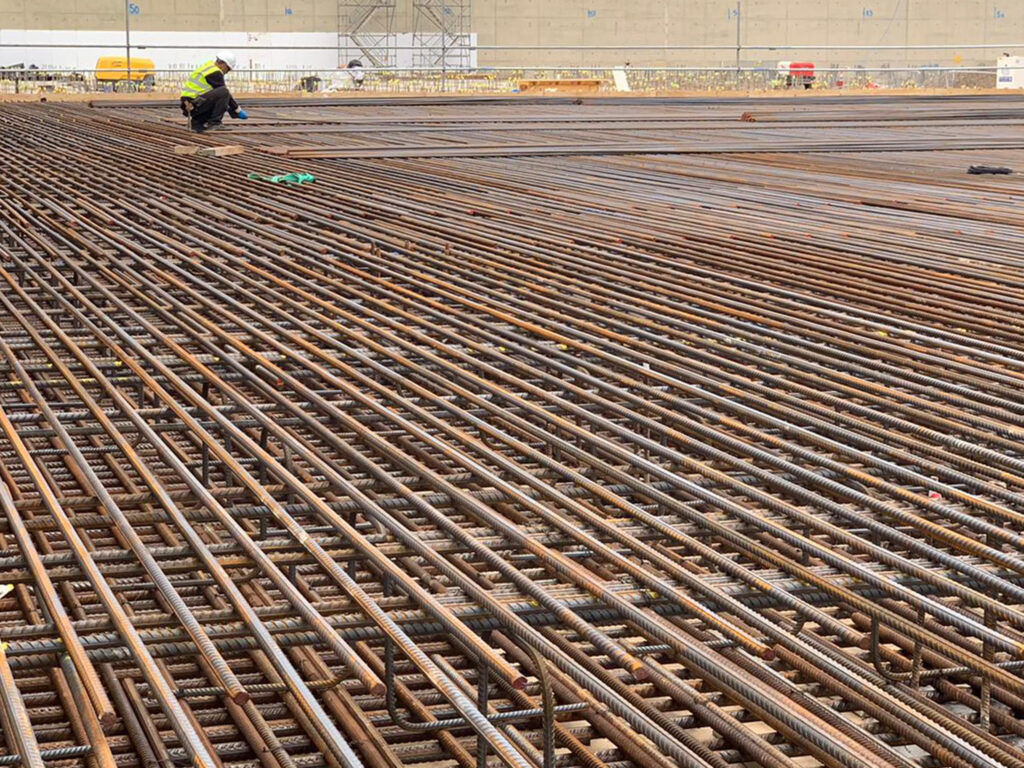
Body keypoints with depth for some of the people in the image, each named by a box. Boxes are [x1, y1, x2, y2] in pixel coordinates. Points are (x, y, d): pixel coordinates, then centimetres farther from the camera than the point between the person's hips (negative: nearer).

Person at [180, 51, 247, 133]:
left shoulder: (208, 65, 19)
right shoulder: (215, 72, -12)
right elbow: (225, 92, -9)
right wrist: (238, 110, 0)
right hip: (193, 105, -10)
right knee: (223, 92, -19)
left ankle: (196, 122, 13)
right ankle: (214, 122, -12)